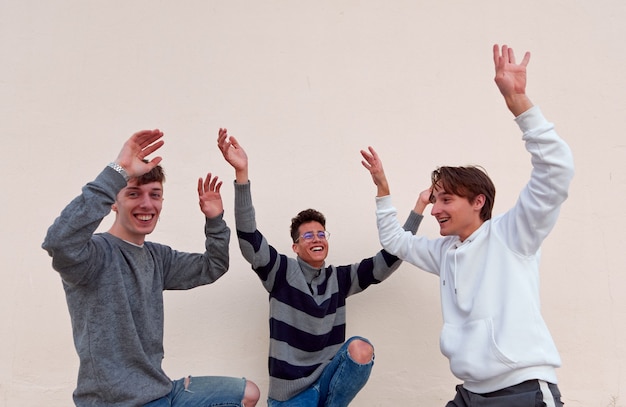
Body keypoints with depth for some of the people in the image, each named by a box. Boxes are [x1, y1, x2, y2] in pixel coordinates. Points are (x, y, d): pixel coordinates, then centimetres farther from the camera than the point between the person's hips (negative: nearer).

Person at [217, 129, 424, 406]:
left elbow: (387, 260, -4)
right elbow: (250, 241, -24)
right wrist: (241, 173, -36)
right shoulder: (282, 271, -8)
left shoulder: (340, 278, 1)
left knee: (361, 348, -25)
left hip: (328, 378, 3)